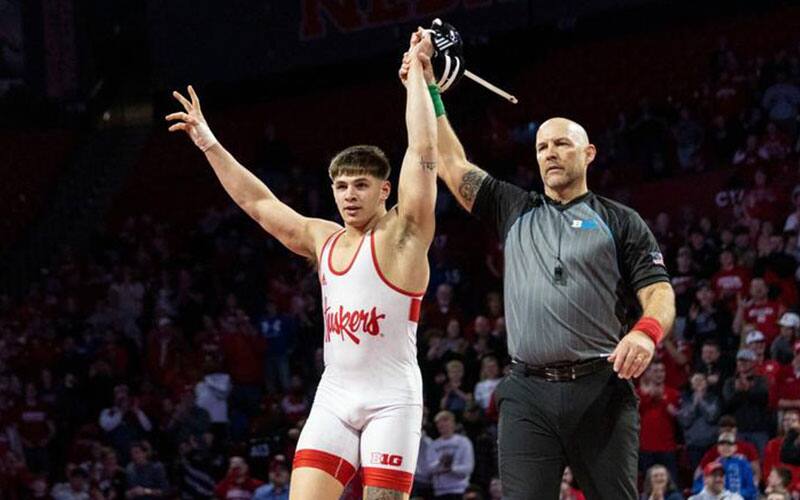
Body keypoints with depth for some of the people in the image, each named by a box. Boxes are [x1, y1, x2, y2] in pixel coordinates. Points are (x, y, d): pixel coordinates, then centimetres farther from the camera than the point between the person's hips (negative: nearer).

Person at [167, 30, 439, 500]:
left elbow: (423, 153, -13)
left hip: (390, 401, -6)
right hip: (334, 396, 6)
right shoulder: (324, 240, 14)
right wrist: (209, 144, 19)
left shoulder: (402, 235, -4)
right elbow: (259, 202, 20)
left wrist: (416, 73, -9)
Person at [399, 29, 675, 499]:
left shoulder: (620, 222, 10)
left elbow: (658, 292, 2)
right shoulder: (515, 210, 20)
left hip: (601, 391, -2)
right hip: (528, 394, 2)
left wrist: (647, 330, -21)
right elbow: (453, 164, 19)